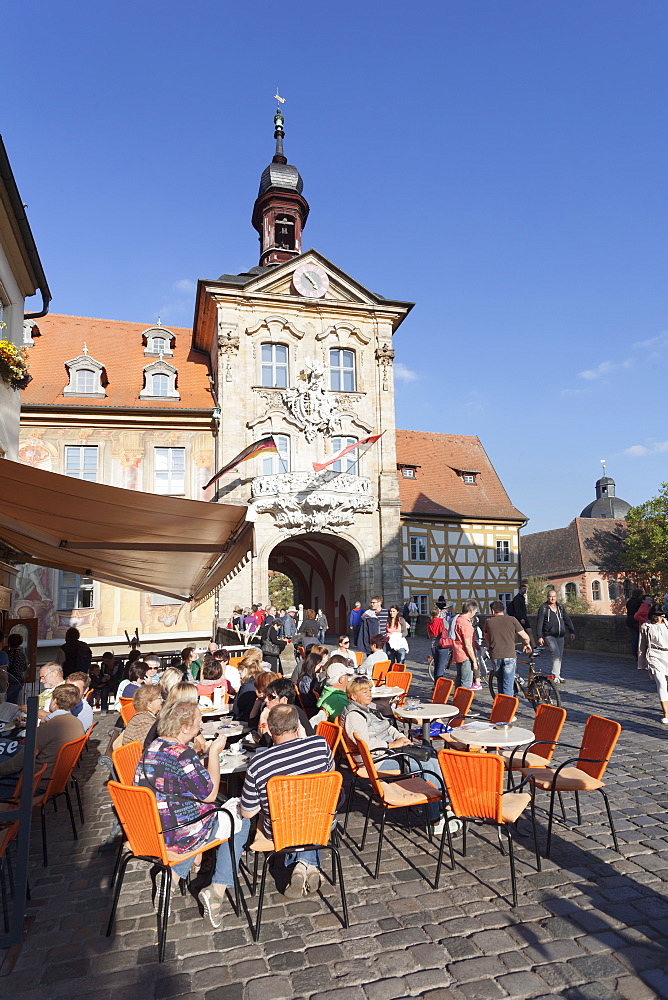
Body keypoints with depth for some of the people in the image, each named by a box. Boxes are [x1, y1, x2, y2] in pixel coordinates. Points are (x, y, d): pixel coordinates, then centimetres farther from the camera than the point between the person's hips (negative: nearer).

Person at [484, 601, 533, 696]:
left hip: (495, 656, 2)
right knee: (508, 685, 0)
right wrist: (527, 644, 27)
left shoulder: (488, 622, 8)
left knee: (500, 680, 23)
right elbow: (525, 637, 5)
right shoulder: (512, 619, 3)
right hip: (509, 656, -2)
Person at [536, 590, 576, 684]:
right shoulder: (543, 608, -4)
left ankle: (557, 675, 18)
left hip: (560, 636, 5)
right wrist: (540, 636, -12)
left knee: (560, 656, 7)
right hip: (549, 636, -5)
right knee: (556, 653, -19)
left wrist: (572, 631, 2)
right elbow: (539, 623, -6)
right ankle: (555, 675, -14)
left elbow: (567, 619, 13)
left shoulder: (560, 607, 11)